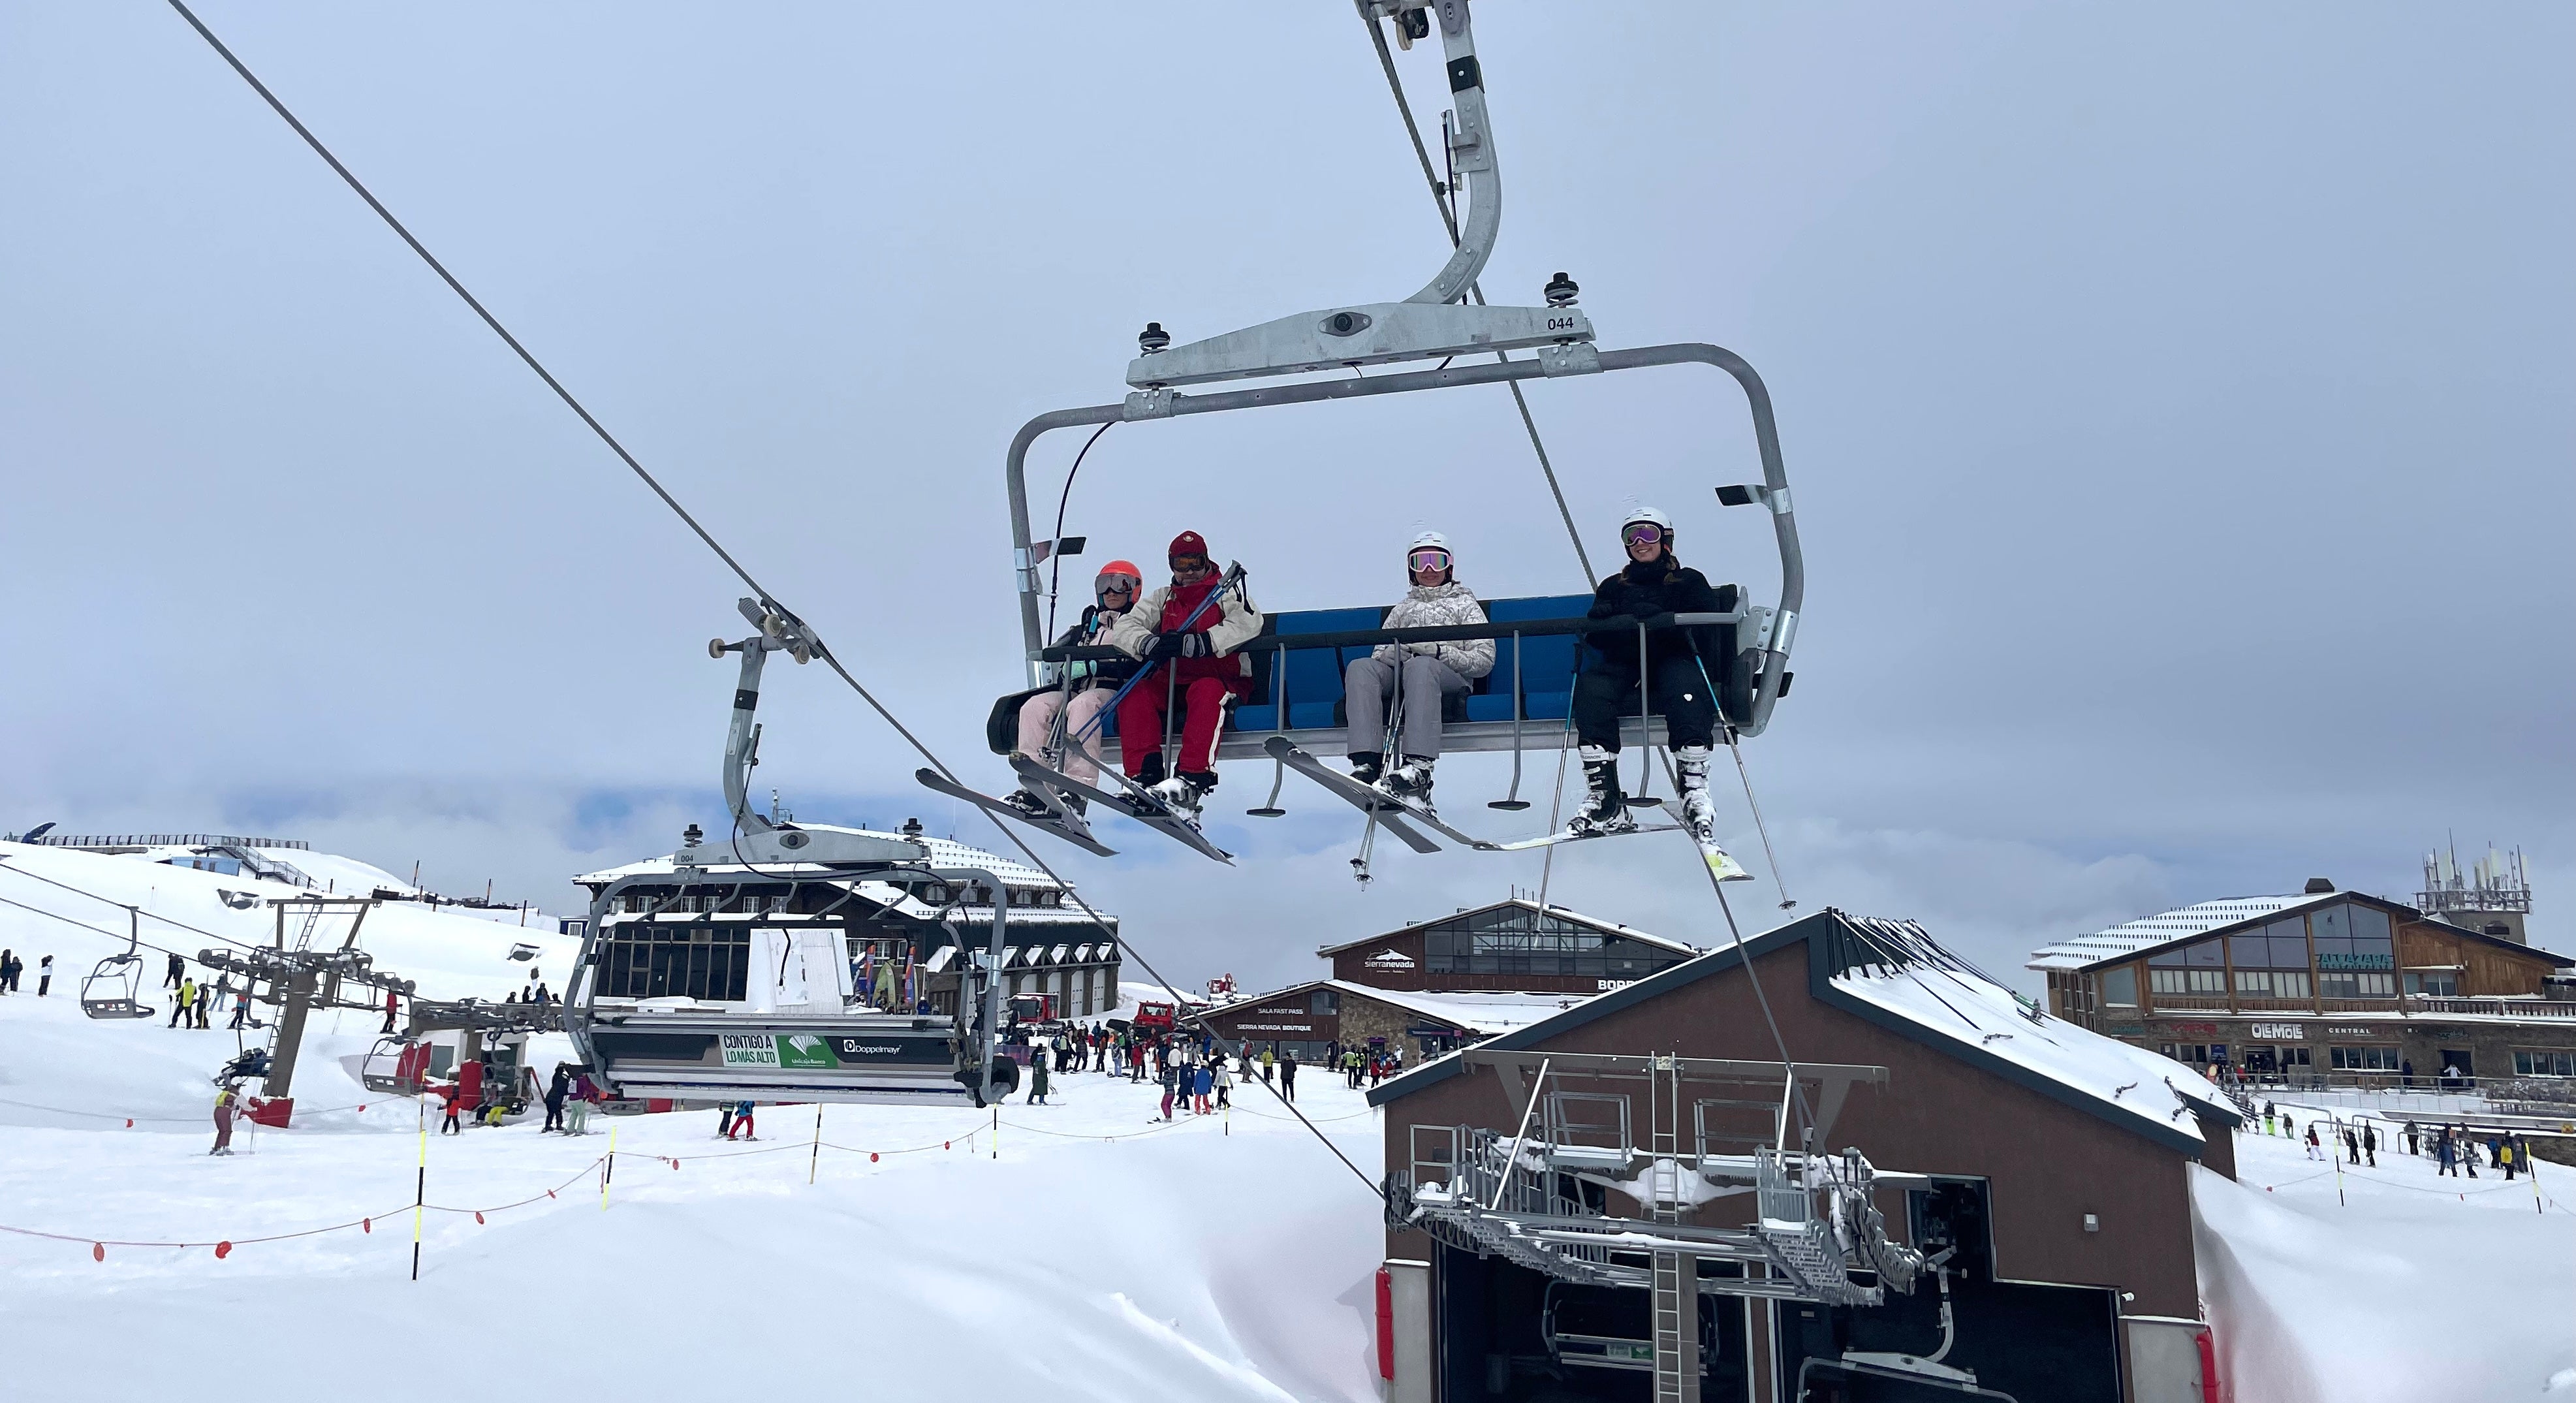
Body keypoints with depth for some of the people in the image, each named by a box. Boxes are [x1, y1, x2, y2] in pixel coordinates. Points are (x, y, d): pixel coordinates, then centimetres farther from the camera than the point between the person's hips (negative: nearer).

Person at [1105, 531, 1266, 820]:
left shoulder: (1226, 592, 3)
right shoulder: (1163, 599, 15)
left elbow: (1248, 624, -19)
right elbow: (1124, 627, 2)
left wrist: (1195, 643, -31)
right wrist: (1149, 643, -24)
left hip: (1224, 680, -4)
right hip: (1174, 681, 4)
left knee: (1206, 692, -37)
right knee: (1136, 695, -22)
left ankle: (1192, 780, -45)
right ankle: (1145, 778, -28)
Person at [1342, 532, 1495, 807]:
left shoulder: (1465, 604, 21)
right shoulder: (1402, 608, 33)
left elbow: (1484, 660, 6)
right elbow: (1379, 655, 20)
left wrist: (1438, 651, -11)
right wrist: (1396, 651, -5)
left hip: (1451, 678, -3)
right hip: (1398, 676, 4)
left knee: (1420, 666, -39)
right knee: (1360, 667, -28)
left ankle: (1418, 769, -55)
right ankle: (1368, 763, -44)